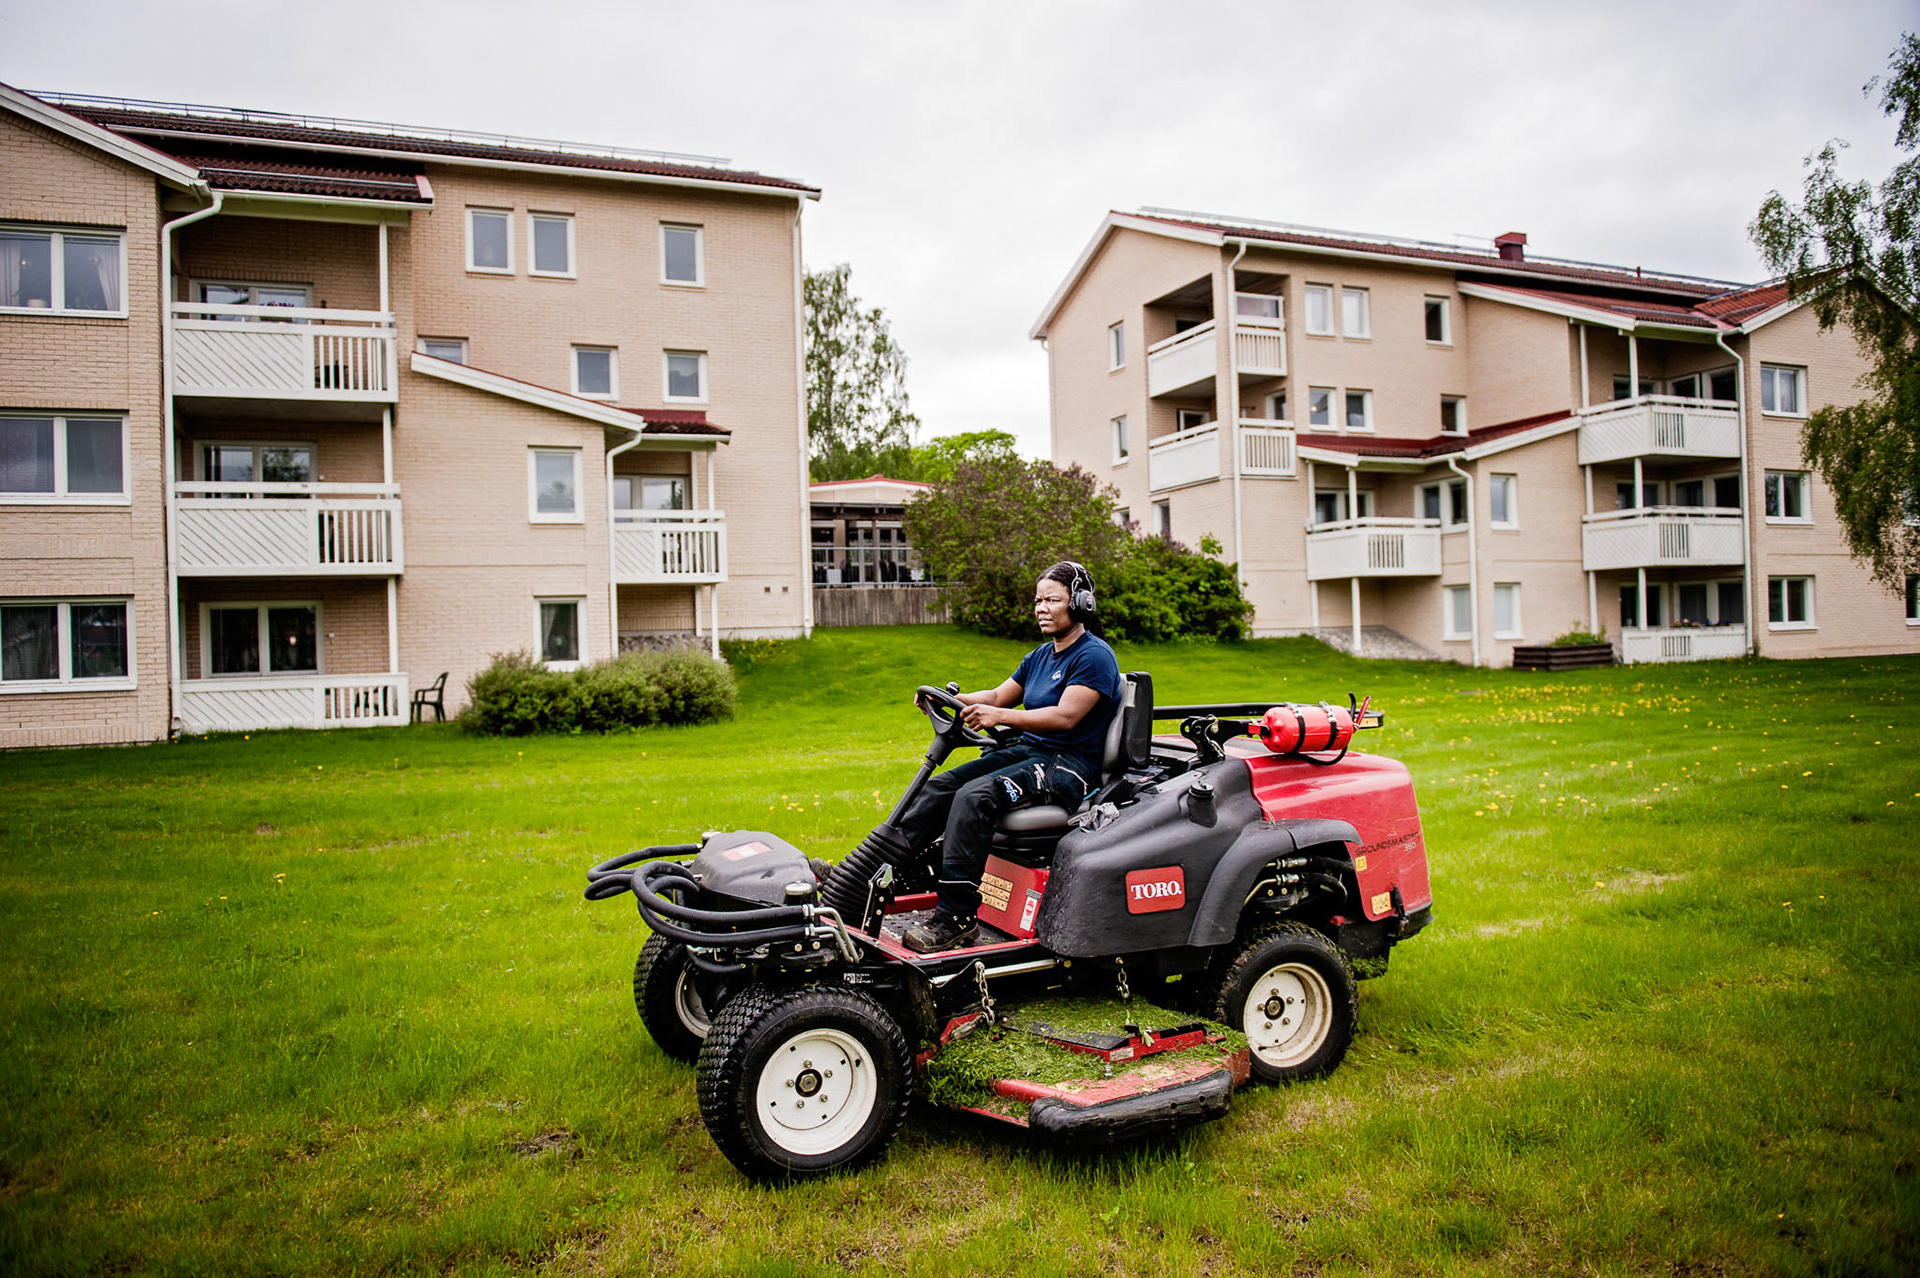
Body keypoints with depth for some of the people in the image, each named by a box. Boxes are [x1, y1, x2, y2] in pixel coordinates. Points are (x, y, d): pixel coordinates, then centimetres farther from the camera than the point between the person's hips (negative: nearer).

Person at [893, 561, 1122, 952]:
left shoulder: (1094, 656, -10)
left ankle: (955, 917, -28)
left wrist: (1000, 716, -29)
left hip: (1069, 765, -9)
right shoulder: (1041, 656, 17)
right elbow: (1000, 695, 22)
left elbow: (1065, 716, -21)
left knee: (974, 796, -30)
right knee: (939, 787, -8)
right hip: (1028, 751, 9)